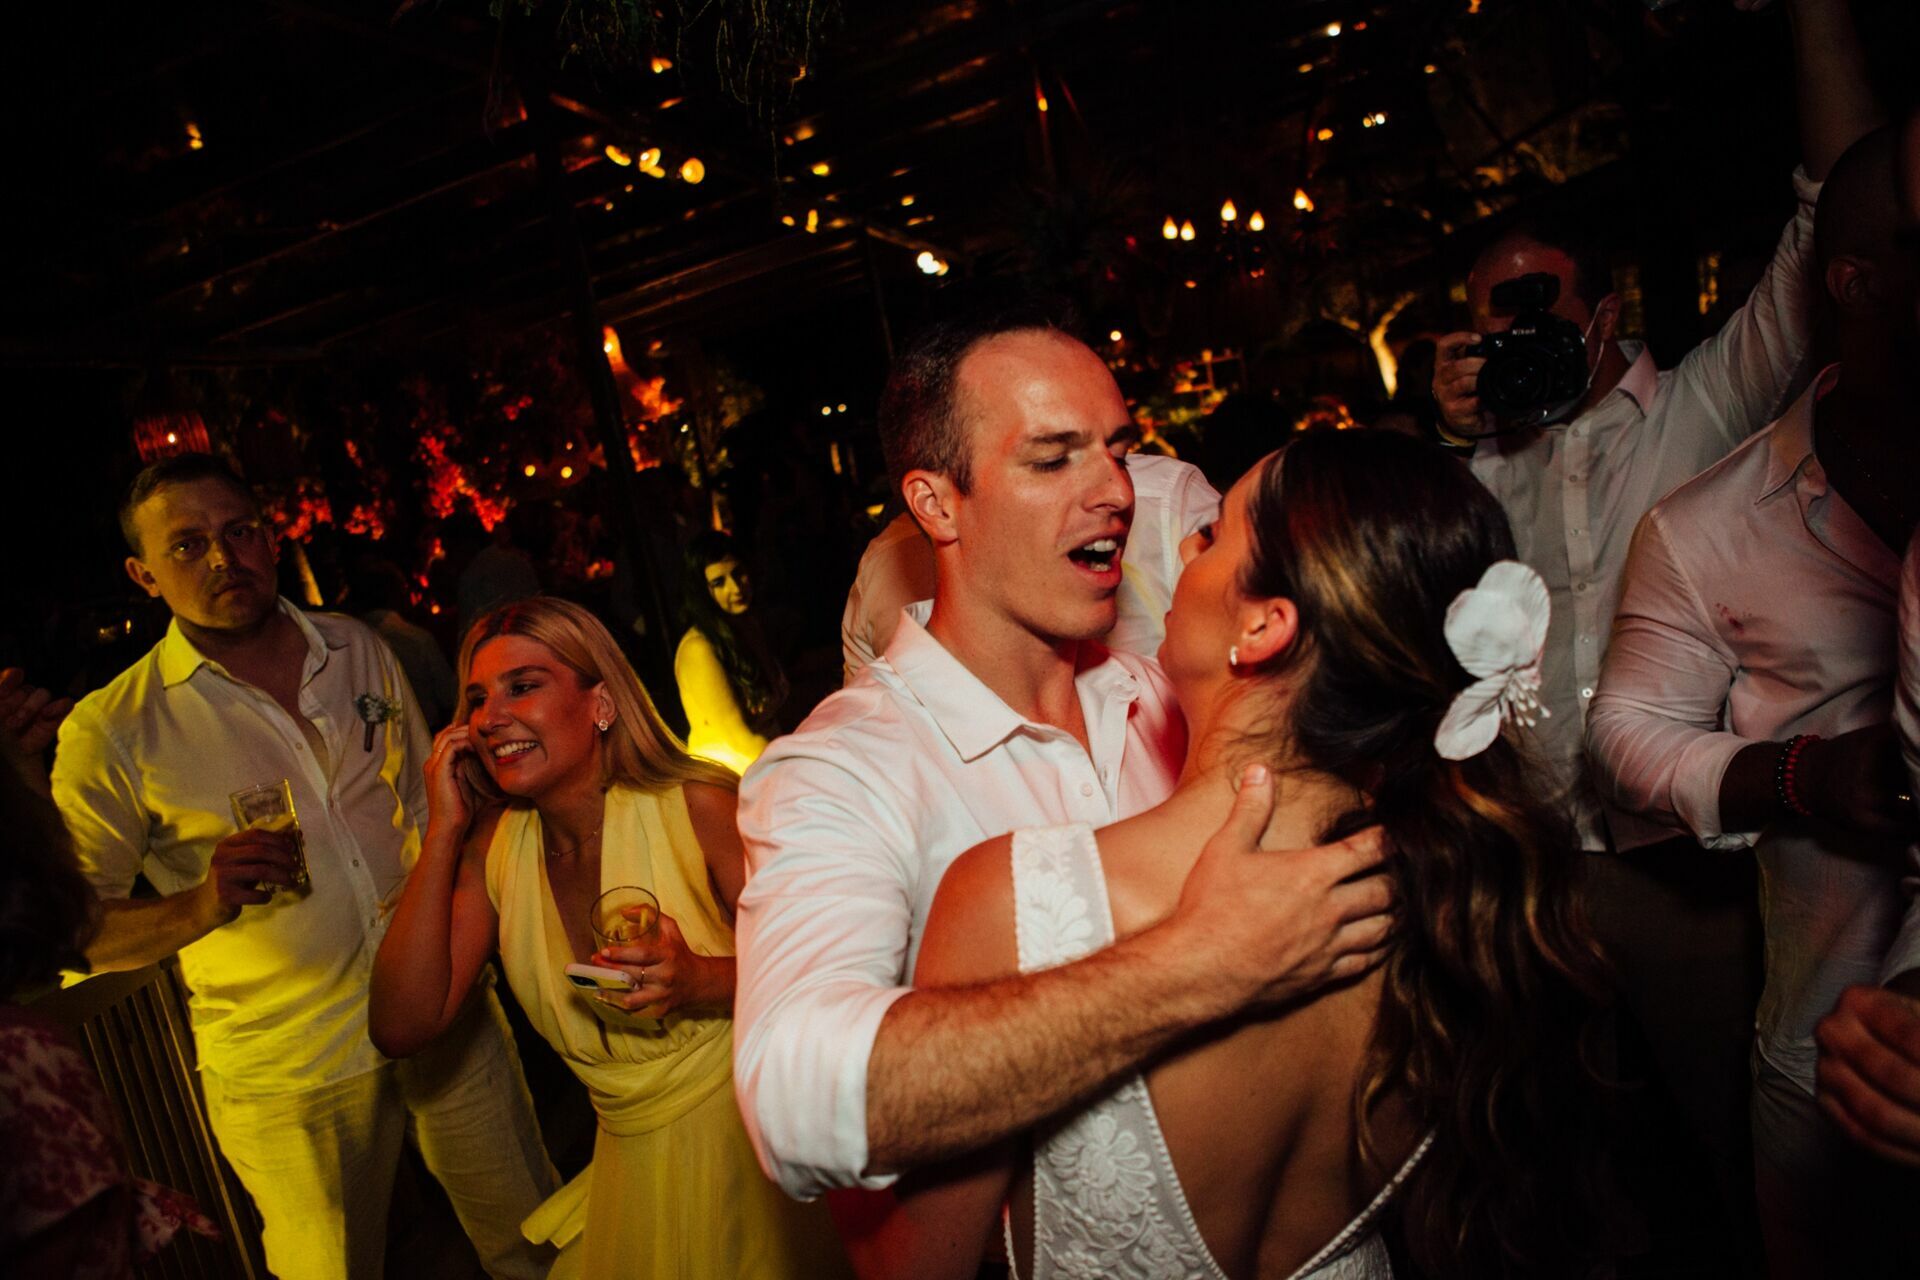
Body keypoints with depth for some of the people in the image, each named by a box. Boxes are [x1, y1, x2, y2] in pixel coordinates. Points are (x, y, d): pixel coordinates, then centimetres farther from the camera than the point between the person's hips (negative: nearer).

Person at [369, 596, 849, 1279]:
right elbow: (402, 1028, -12)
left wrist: (702, 981, -34)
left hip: (748, 1144, -4)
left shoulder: (695, 805, -17)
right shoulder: (492, 845, -3)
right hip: (631, 1165, 5)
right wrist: (443, 830, -15)